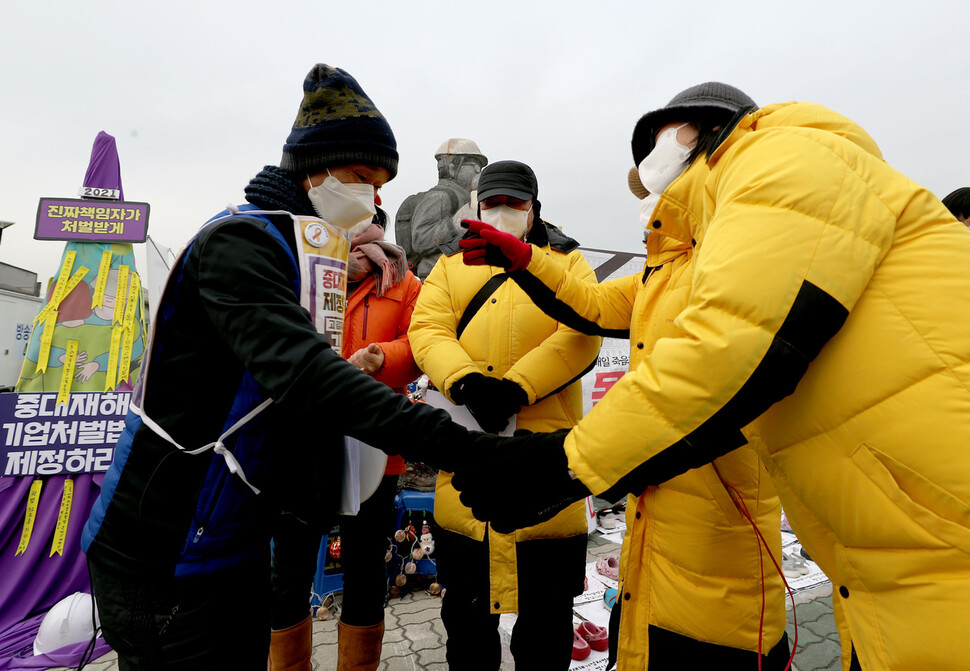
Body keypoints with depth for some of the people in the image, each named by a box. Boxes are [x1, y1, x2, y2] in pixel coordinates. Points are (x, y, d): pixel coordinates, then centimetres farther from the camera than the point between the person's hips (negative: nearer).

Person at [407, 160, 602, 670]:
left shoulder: (566, 260, 12)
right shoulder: (451, 263, 16)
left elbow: (582, 331, -5)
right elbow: (427, 328, 1)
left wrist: (516, 387, -19)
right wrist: (465, 381, -19)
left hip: (544, 440, -1)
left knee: (547, 601, 13)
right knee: (465, 599, 17)